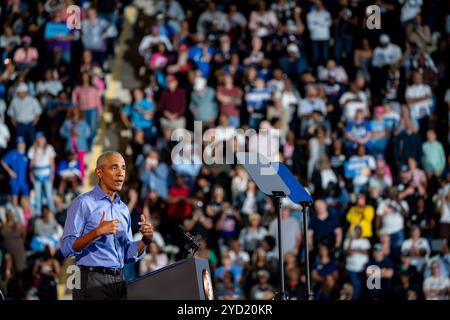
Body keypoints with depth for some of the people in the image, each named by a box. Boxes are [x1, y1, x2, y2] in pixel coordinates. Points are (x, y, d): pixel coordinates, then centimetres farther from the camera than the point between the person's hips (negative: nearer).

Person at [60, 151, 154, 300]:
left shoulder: (123, 208, 16)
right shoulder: (83, 203, -6)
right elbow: (67, 248, -14)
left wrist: (145, 240, 0)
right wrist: (97, 232, -25)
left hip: (119, 281, 7)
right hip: (92, 281, -7)